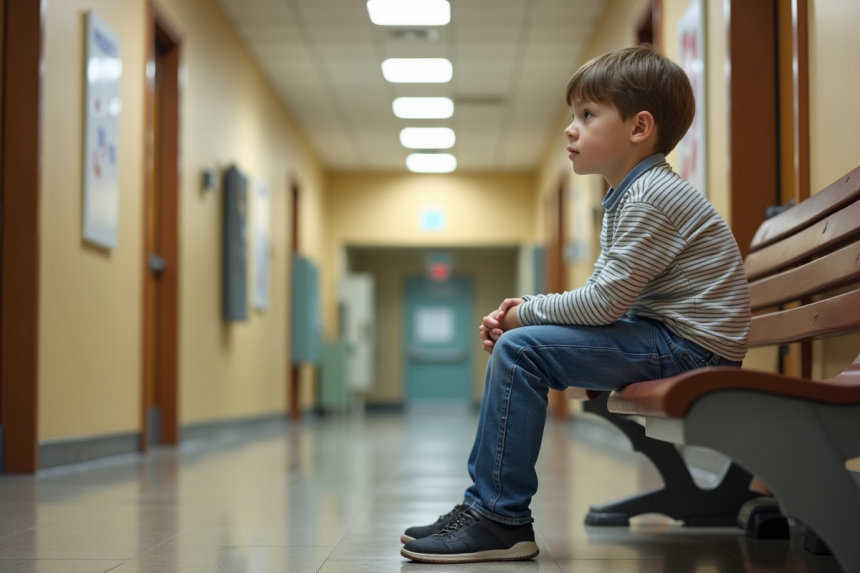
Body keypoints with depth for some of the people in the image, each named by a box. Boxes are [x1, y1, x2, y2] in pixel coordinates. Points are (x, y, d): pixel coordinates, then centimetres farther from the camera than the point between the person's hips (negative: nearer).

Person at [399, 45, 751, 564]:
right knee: (513, 343, 11)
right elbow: (600, 296, 13)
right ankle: (485, 500, 13)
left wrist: (527, 314, -9)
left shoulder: (651, 197, -18)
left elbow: (604, 302, -23)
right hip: (661, 335, 11)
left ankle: (501, 520, -12)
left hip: (690, 346, -11)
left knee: (520, 350, -19)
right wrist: (524, 309, -1)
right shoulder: (630, 195, 15)